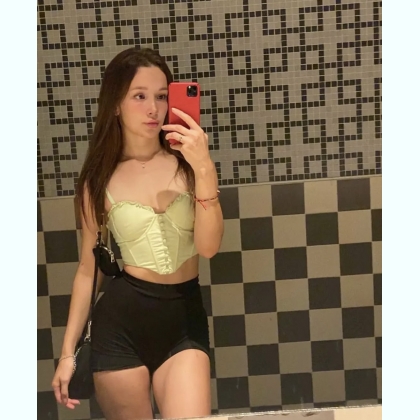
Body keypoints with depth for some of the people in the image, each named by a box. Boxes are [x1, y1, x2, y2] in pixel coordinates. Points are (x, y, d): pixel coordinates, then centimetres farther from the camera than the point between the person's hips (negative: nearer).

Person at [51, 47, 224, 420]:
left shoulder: (186, 163, -2)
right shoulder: (100, 180, -1)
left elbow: (208, 247, -12)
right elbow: (88, 268, 5)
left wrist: (205, 170, -23)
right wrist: (68, 351, 6)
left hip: (185, 319, 0)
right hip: (121, 320, 0)